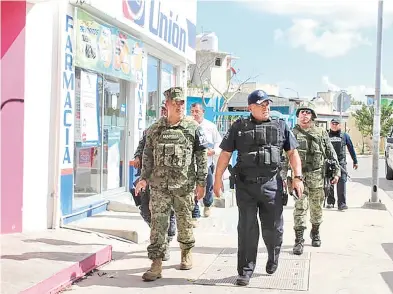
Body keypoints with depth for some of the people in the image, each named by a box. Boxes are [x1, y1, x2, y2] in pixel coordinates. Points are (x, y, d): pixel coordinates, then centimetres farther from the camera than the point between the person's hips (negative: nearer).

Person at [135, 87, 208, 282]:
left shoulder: (193, 128, 1)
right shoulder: (155, 129, 7)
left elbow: (202, 155, 2)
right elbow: (148, 155, 12)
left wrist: (201, 182, -1)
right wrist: (144, 177, 4)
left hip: (185, 185, -1)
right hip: (159, 185, 1)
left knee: (184, 222, 11)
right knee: (158, 224, -2)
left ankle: (186, 254, 34)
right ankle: (156, 265, 2)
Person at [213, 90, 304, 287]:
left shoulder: (281, 126, 8)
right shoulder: (239, 127, 5)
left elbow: (292, 152, 9)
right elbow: (225, 154, 6)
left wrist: (297, 177, -1)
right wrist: (218, 179, 1)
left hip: (271, 184, 1)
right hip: (245, 185, -1)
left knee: (273, 228, 8)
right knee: (247, 229, 2)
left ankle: (273, 259, 36)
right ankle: (245, 271, 10)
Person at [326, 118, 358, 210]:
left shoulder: (345, 136, 8)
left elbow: (351, 148, 12)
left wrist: (355, 161, 12)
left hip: (341, 163, -1)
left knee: (341, 183, -9)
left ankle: (342, 203, -9)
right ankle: (330, 202, 17)